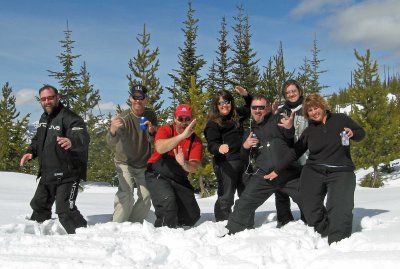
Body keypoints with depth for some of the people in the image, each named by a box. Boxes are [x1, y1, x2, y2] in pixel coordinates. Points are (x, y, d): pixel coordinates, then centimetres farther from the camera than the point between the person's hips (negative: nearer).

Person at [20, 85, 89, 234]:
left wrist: (72, 142, -57)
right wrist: (31, 152, 8)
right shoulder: (44, 118, 12)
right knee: (39, 205, 22)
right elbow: (38, 139, 28)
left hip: (66, 175, -9)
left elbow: (83, 139, -34)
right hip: (47, 174, 9)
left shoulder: (69, 117, -17)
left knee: (65, 210, -18)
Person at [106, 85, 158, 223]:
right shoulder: (123, 118, -24)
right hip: (125, 163, -5)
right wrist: (112, 130, -62)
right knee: (126, 196, -21)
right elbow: (112, 142, -37)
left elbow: (155, 141, -9)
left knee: (146, 196, 6)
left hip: (144, 164, 5)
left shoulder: (151, 115, -9)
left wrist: (152, 132, -32)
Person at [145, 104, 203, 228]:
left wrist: (184, 163, -40)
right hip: (157, 176, -4)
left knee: (193, 215, 1)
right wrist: (182, 136, -42)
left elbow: (194, 168, -16)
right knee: (168, 201, -31)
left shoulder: (196, 141, -2)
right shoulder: (165, 130, -9)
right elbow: (160, 148, -32)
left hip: (179, 180, 4)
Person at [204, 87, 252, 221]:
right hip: (226, 163, -7)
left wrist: (246, 95, 14)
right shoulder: (213, 122, -5)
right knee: (226, 196, -9)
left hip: (242, 160, 7)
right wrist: (219, 148, -36)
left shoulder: (237, 115, 13)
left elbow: (250, 108, 32)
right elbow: (211, 144, -14)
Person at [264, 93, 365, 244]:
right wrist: (277, 170, 11)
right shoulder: (309, 130, 8)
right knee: (310, 210, -8)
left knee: (339, 211, -19)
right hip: (313, 173, 3)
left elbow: (361, 133, 11)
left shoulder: (340, 119, 4)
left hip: (341, 172, -3)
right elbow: (295, 152, 12)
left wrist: (352, 133, -13)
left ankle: (337, 242, -14)